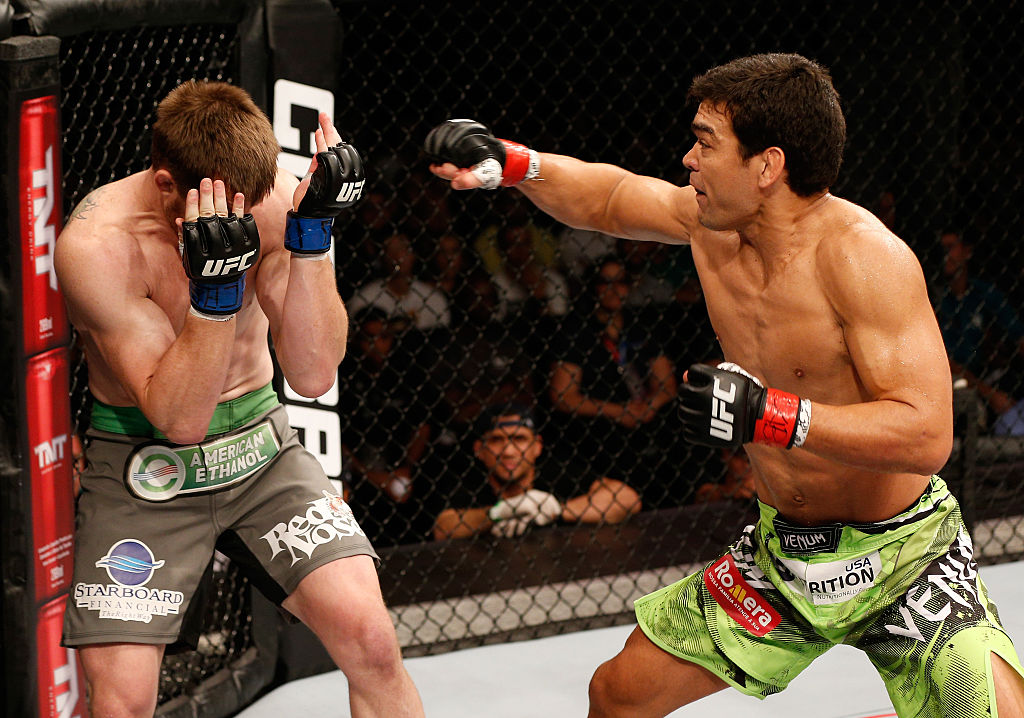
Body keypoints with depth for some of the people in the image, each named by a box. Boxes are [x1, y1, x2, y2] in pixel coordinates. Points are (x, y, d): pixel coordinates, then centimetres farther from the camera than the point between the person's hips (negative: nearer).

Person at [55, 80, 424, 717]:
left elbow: (314, 374, -16)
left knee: (369, 637, -15)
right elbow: (178, 416, -24)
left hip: (260, 447, 3)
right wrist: (214, 289, -37)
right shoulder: (96, 244, -23)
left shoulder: (272, 201, -12)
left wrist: (312, 232, -26)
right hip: (144, 469, -3)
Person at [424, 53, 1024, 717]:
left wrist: (769, 415, -39)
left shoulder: (863, 255, -25)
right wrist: (505, 162, 2)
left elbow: (926, 436, -32)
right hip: (782, 551, 6)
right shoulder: (710, 220, -4)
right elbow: (609, 199, 17)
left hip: (902, 559, -6)